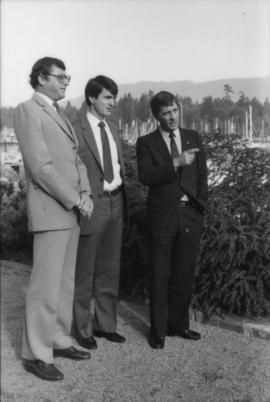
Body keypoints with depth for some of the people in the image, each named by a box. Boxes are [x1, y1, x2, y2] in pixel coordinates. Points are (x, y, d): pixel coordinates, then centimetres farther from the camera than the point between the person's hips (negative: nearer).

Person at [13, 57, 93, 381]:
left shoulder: (59, 115, 19)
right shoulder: (27, 111, -8)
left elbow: (76, 160, 16)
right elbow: (41, 167, -18)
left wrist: (85, 193, -2)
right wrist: (75, 200, -14)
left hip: (70, 212, 9)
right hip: (49, 212, -9)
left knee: (65, 282, 13)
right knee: (46, 286, -4)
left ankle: (59, 341, 25)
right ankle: (35, 354, 7)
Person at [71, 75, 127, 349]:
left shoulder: (112, 130, 15)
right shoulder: (76, 130, -10)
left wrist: (121, 193, 8)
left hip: (115, 204, 8)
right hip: (92, 205, -7)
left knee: (109, 270, 15)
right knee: (84, 272, 4)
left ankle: (105, 324, 28)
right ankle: (82, 329, 18)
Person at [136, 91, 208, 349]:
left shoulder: (193, 138, 11)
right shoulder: (146, 143, 1)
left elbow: (202, 176, 13)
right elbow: (145, 177, -13)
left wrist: (201, 207, 6)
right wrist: (175, 163, -22)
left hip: (190, 215, 3)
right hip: (162, 216, -3)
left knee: (184, 275, 10)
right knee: (160, 276, 3)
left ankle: (178, 324, 25)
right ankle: (158, 330, 15)